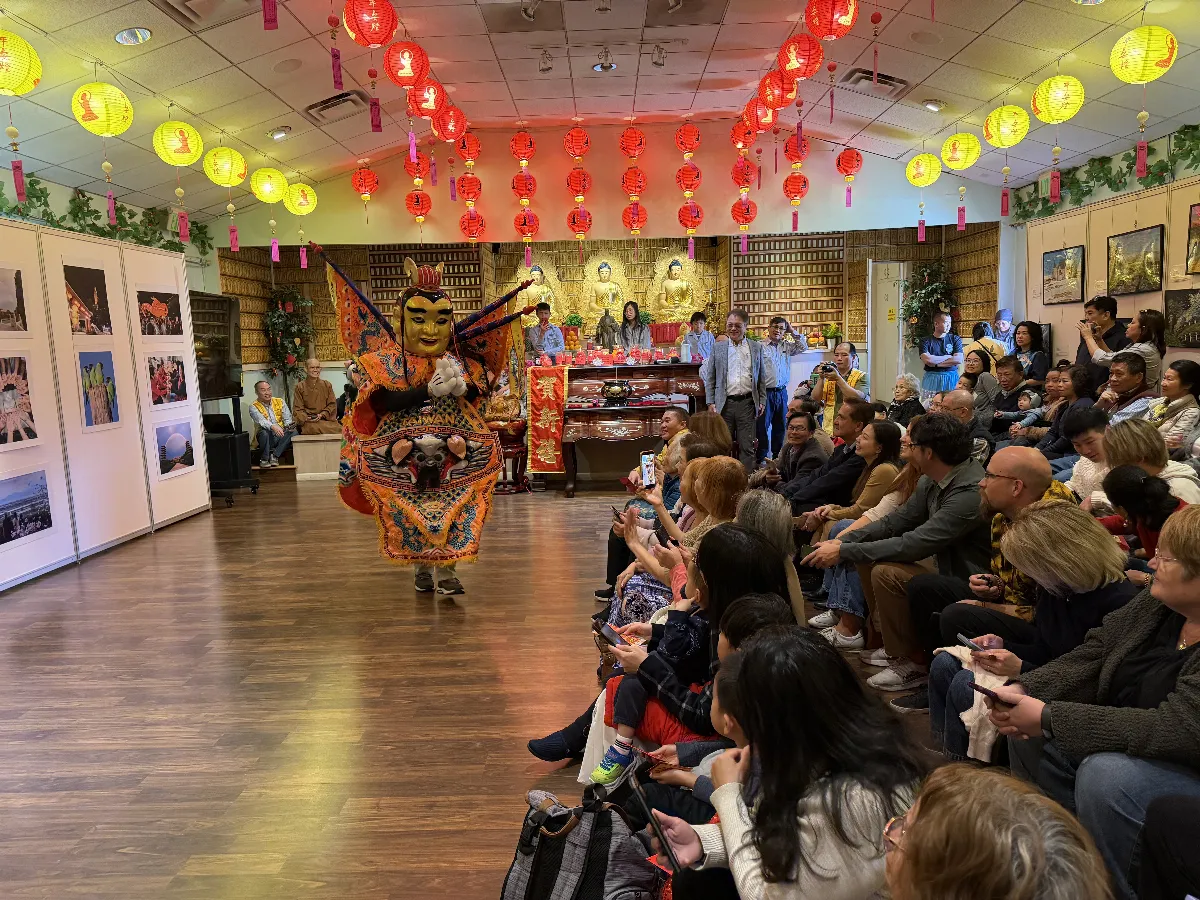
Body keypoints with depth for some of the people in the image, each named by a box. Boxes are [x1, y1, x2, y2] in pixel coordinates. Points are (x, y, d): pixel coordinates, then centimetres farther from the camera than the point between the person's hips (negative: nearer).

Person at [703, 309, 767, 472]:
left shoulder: (756, 347, 9)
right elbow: (710, 378, 7)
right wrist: (710, 402, 0)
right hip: (724, 403, 0)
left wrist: (762, 401, 5)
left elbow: (762, 377, 12)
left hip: (747, 402, 0)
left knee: (747, 446, 3)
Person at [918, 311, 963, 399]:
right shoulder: (926, 341, 3)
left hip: (951, 379, 1)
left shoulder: (955, 339, 7)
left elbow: (958, 359, -5)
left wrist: (936, 363, -8)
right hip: (931, 379, -1)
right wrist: (948, 357, -4)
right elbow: (927, 360, -12)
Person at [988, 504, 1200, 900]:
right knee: (1029, 734, -2)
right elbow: (1087, 660, -1)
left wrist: (1049, 718, -32)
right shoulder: (1154, 603, -3)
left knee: (1105, 776, -31)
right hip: (1128, 744, 8)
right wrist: (1022, 690, -19)